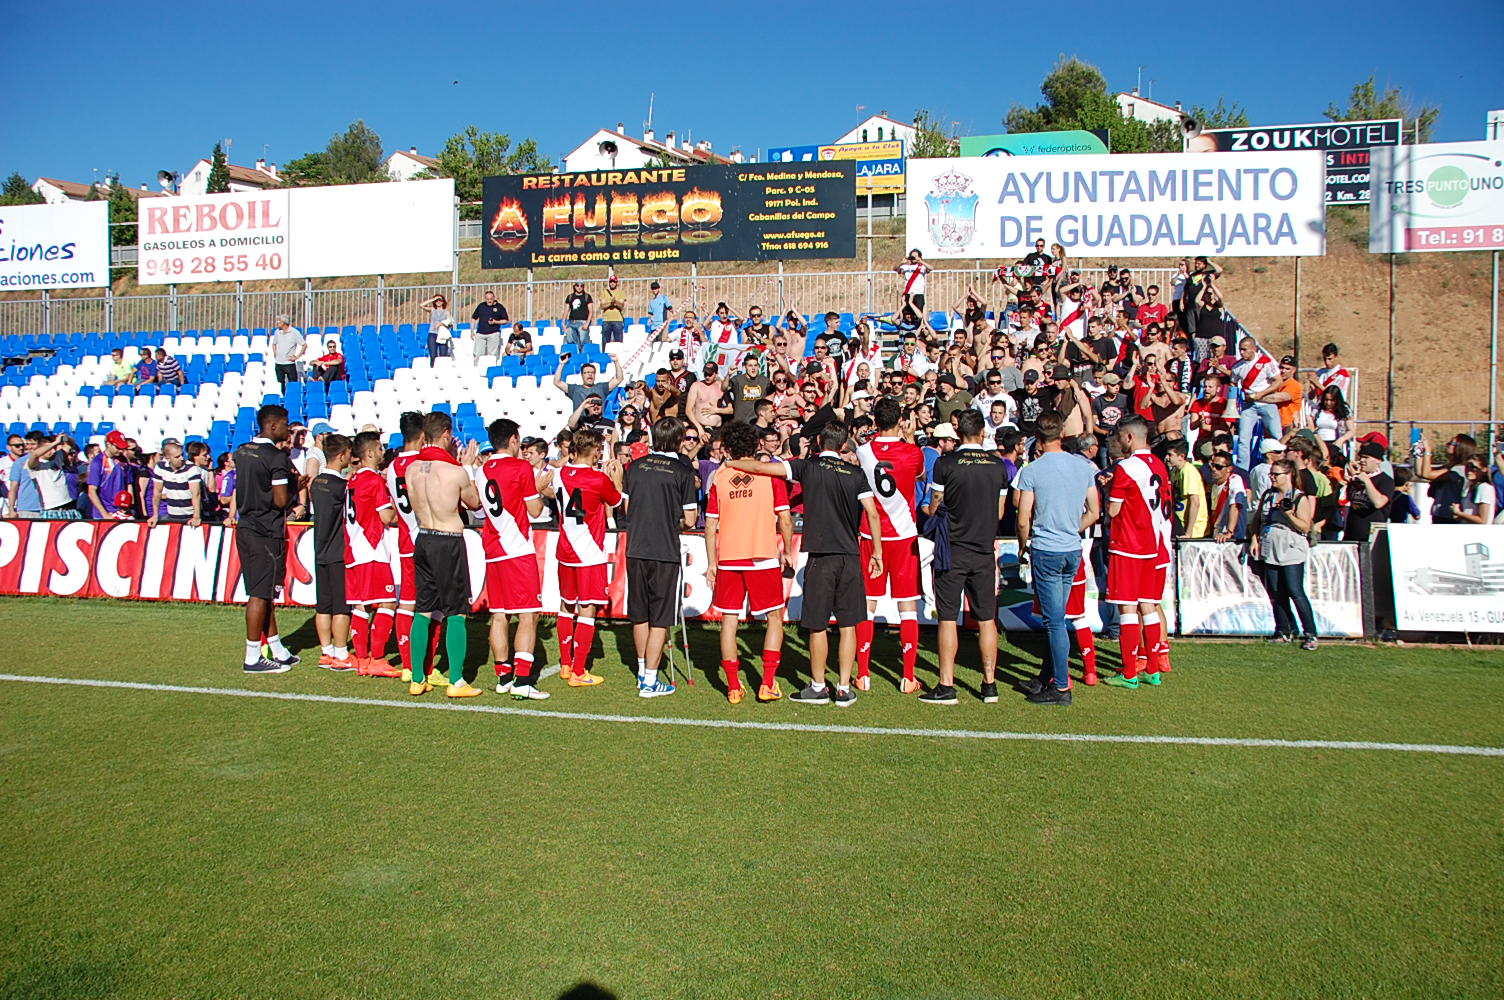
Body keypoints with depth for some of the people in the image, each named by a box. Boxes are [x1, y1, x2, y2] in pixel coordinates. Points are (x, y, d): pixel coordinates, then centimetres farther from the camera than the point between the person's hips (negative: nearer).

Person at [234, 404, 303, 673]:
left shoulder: (241, 452, 10)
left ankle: (279, 652, 22)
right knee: (260, 594, -2)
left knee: (262, 592, 13)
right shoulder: (277, 457, -15)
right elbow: (281, 500, -19)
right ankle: (252, 658, 3)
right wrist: (296, 487, 0)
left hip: (245, 527, 9)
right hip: (267, 532, -9)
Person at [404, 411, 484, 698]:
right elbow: (474, 503, 1)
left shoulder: (412, 468, 0)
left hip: (422, 539, 6)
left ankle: (417, 680, 18)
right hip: (449, 542, -6)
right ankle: (456, 682, 3)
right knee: (456, 613, 2)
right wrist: (466, 465, 8)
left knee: (422, 611, 14)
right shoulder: (456, 472, -16)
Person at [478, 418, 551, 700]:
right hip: (518, 550, -7)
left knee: (498, 615, 10)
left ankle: (503, 676, 15)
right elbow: (535, 510, -4)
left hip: (492, 550, 7)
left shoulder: (483, 470, 12)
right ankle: (522, 680, -11)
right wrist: (539, 487, 14)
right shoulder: (521, 467, -8)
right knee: (528, 615, -5)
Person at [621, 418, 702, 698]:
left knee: (640, 615, 17)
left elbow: (626, 507, 13)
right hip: (665, 552, -5)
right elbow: (689, 520, -6)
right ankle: (650, 681, 5)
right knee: (660, 619, 3)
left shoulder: (636, 466, 4)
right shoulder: (683, 471, -7)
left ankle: (642, 671, 31)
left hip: (635, 549, 5)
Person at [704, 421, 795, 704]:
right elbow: (785, 520, -4)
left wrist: (711, 563, 9)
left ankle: (733, 687, 9)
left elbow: (710, 526, 3)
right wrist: (787, 552, 10)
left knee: (729, 620, 9)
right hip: (764, 558, -1)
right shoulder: (771, 474, -2)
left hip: (728, 559, 2)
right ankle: (768, 684, 7)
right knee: (774, 618, 11)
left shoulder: (719, 477, 3)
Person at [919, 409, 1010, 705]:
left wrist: (928, 508, 22)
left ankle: (946, 687, 3)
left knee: (948, 619, 2)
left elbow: (933, 509, -1)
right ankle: (990, 685, 15)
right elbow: (1000, 513, 10)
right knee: (986, 619, 10)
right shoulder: (998, 465, 2)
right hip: (985, 550, 3)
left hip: (953, 551, -3)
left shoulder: (945, 463, -8)